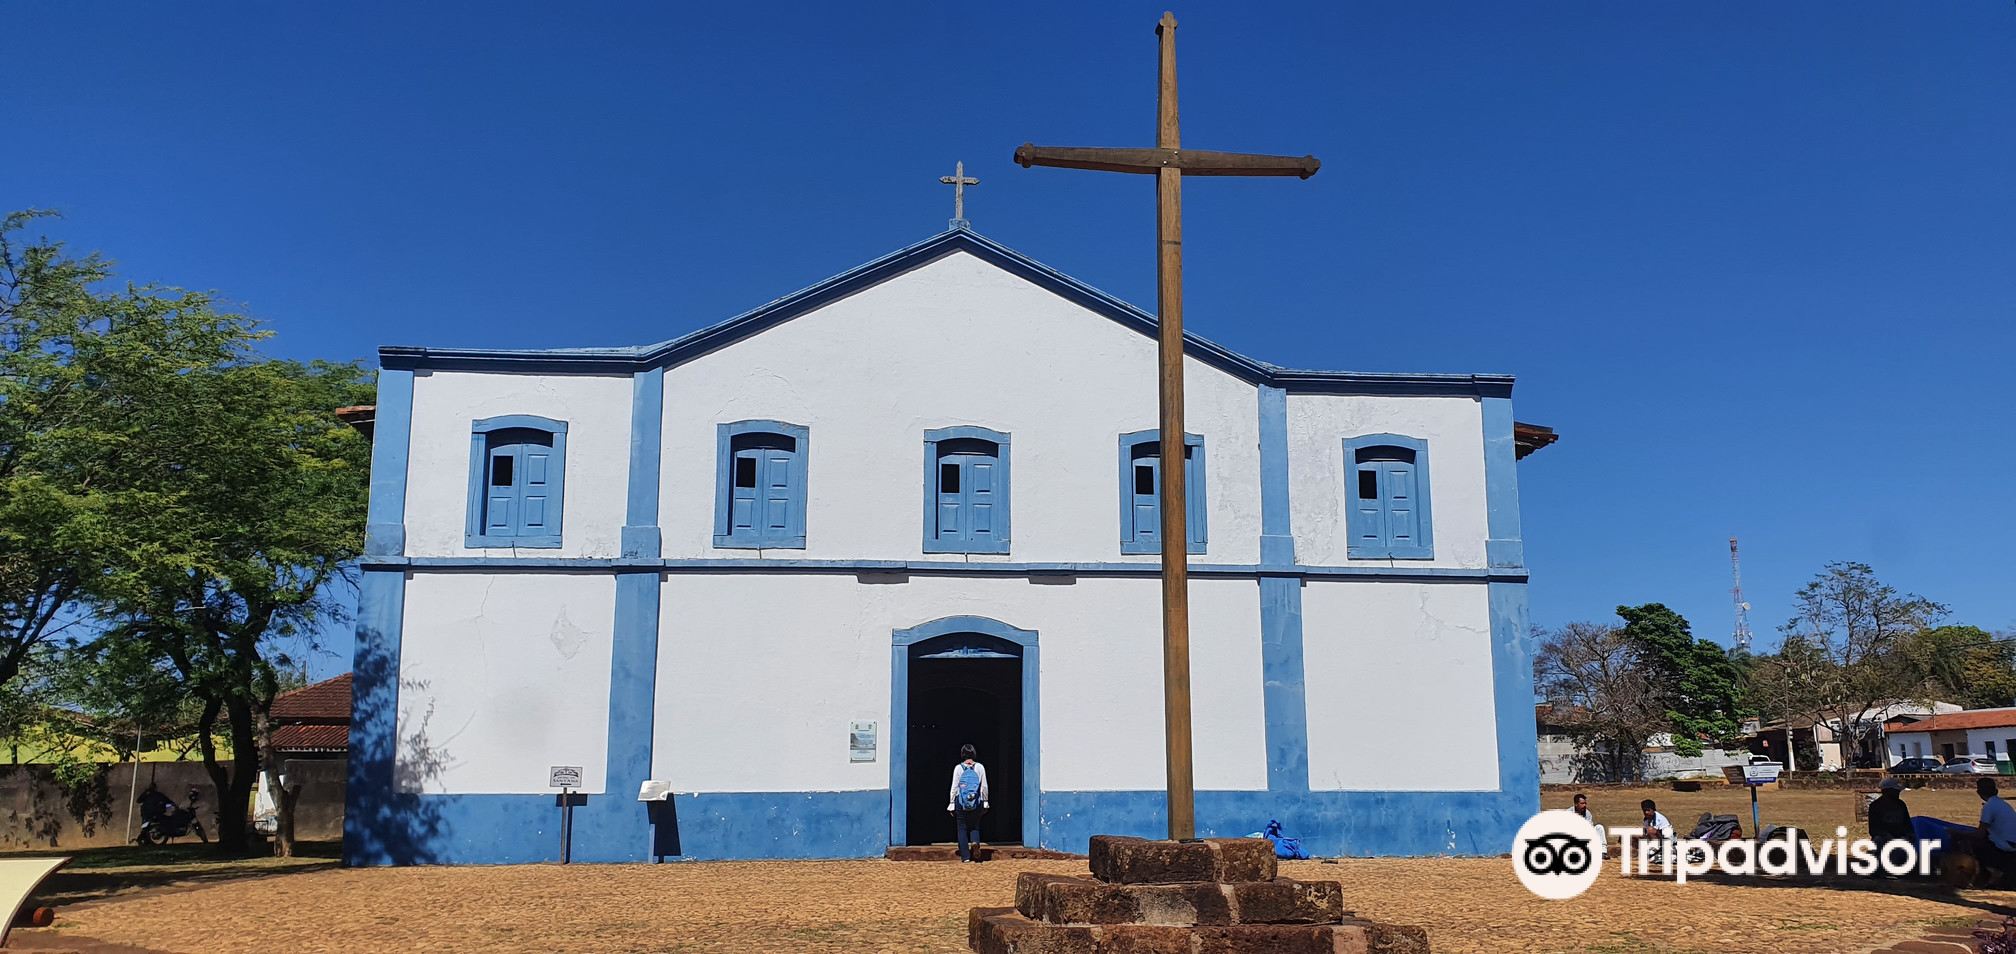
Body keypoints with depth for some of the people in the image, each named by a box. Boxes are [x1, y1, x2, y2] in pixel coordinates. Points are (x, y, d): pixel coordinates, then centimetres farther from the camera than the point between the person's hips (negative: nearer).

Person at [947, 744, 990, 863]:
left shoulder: (958, 768, -3)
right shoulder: (980, 767, 1)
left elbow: (954, 787, -2)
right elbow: (984, 786, 3)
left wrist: (951, 804, 3)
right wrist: (985, 802, 11)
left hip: (961, 802, -1)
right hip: (976, 802, 1)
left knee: (962, 828, 7)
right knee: (975, 826, 14)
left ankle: (965, 856, 3)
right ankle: (976, 842, -17)